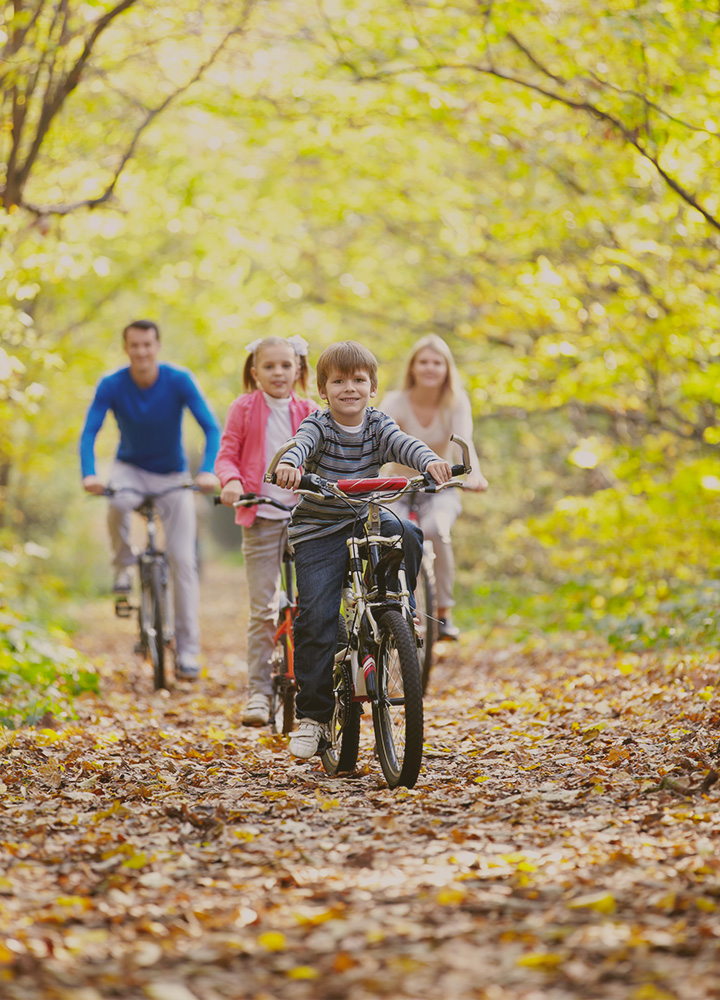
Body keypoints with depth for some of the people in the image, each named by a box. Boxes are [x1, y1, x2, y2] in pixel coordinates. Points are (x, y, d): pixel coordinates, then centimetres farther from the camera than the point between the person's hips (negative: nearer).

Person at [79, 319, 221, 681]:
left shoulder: (179, 381, -19)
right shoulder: (111, 386, -17)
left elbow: (211, 427, -24)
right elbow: (89, 433, -22)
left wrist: (207, 471, -41)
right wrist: (89, 474, -41)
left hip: (173, 477, 0)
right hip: (131, 468, 0)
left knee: (183, 559, -9)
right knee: (118, 502, -37)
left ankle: (187, 650, -2)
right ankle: (123, 565, -7)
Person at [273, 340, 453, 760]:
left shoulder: (378, 426, 1)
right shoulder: (319, 426, -7)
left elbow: (404, 443, -18)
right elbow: (302, 443, -29)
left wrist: (430, 461, -41)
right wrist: (288, 464, -53)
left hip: (365, 522, 3)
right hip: (318, 532, -3)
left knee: (405, 534, -29)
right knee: (317, 617, -12)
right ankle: (313, 715, -2)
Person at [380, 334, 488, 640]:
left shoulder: (456, 402, -9)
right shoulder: (396, 402, -11)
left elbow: (463, 440, -27)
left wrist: (474, 473, -49)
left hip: (440, 490, 0)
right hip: (399, 489, 0)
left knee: (435, 531, -34)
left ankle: (444, 614, -20)